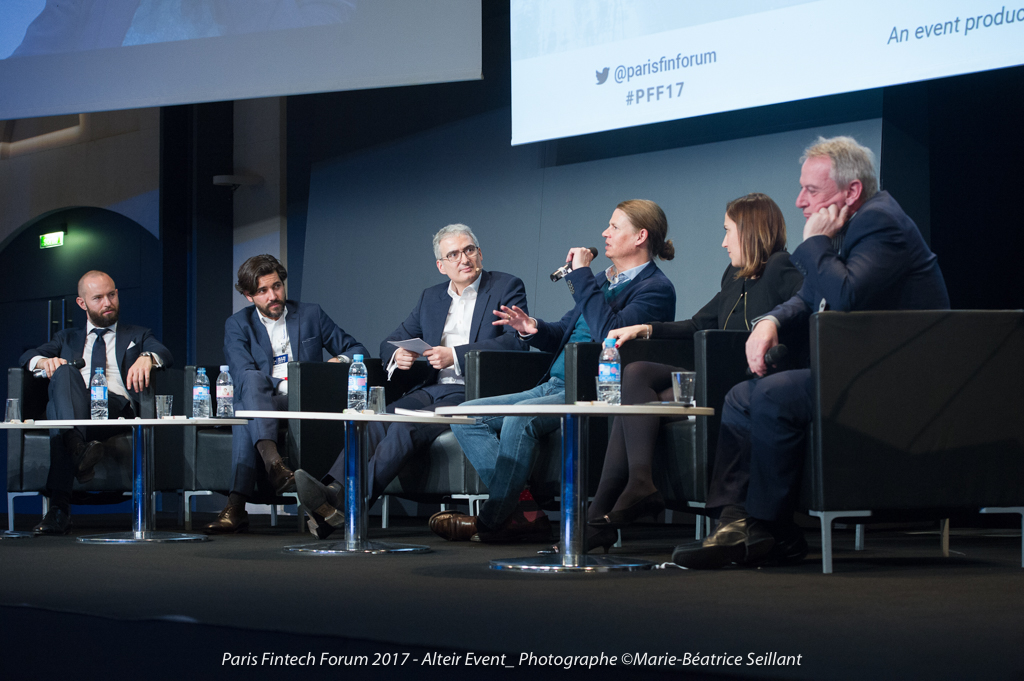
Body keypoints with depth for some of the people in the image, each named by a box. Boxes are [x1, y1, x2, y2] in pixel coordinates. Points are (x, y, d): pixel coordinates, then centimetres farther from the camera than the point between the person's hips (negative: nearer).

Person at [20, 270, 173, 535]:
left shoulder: (138, 336, 31)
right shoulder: (68, 339, 36)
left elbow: (164, 354, 8)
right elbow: (27, 357, 20)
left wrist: (147, 357, -18)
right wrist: (45, 361, -6)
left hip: (117, 408, -1)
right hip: (70, 410, 2)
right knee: (64, 372, -35)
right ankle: (78, 448, -55)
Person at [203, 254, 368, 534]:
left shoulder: (311, 315, 19)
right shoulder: (237, 325, 14)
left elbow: (358, 351, 21)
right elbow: (243, 373, -4)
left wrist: (341, 360, -3)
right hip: (263, 404, 0)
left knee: (244, 416, -33)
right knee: (253, 379, -37)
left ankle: (237, 507, -47)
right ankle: (273, 463, -58)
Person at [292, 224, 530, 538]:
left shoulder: (507, 287, 5)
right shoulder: (431, 297, 23)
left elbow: (517, 341, -10)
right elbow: (390, 344, 24)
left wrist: (456, 355, -17)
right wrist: (397, 355, -3)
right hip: (431, 390, 6)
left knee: (407, 427, -31)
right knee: (377, 422, -25)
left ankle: (346, 502, -45)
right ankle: (335, 490, -43)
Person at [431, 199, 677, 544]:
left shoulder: (656, 289, -5)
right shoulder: (602, 280, 23)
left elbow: (610, 332, -21)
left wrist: (581, 276, -14)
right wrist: (534, 329, 4)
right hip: (554, 386, 10)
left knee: (521, 417, -35)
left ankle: (491, 521, -21)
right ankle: (524, 511, -18)